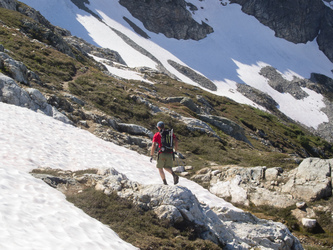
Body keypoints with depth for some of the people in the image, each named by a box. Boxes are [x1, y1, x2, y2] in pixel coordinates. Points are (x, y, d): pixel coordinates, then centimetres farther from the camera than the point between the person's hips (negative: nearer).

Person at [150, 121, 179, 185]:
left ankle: (165, 183, 6)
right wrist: (175, 151, 12)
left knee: (160, 168, 17)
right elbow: (176, 141, 2)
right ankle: (174, 175, -9)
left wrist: (151, 156, -4)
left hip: (162, 154, -4)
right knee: (166, 168, 21)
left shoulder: (156, 135, 1)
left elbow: (153, 145, -9)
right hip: (170, 154, 4)